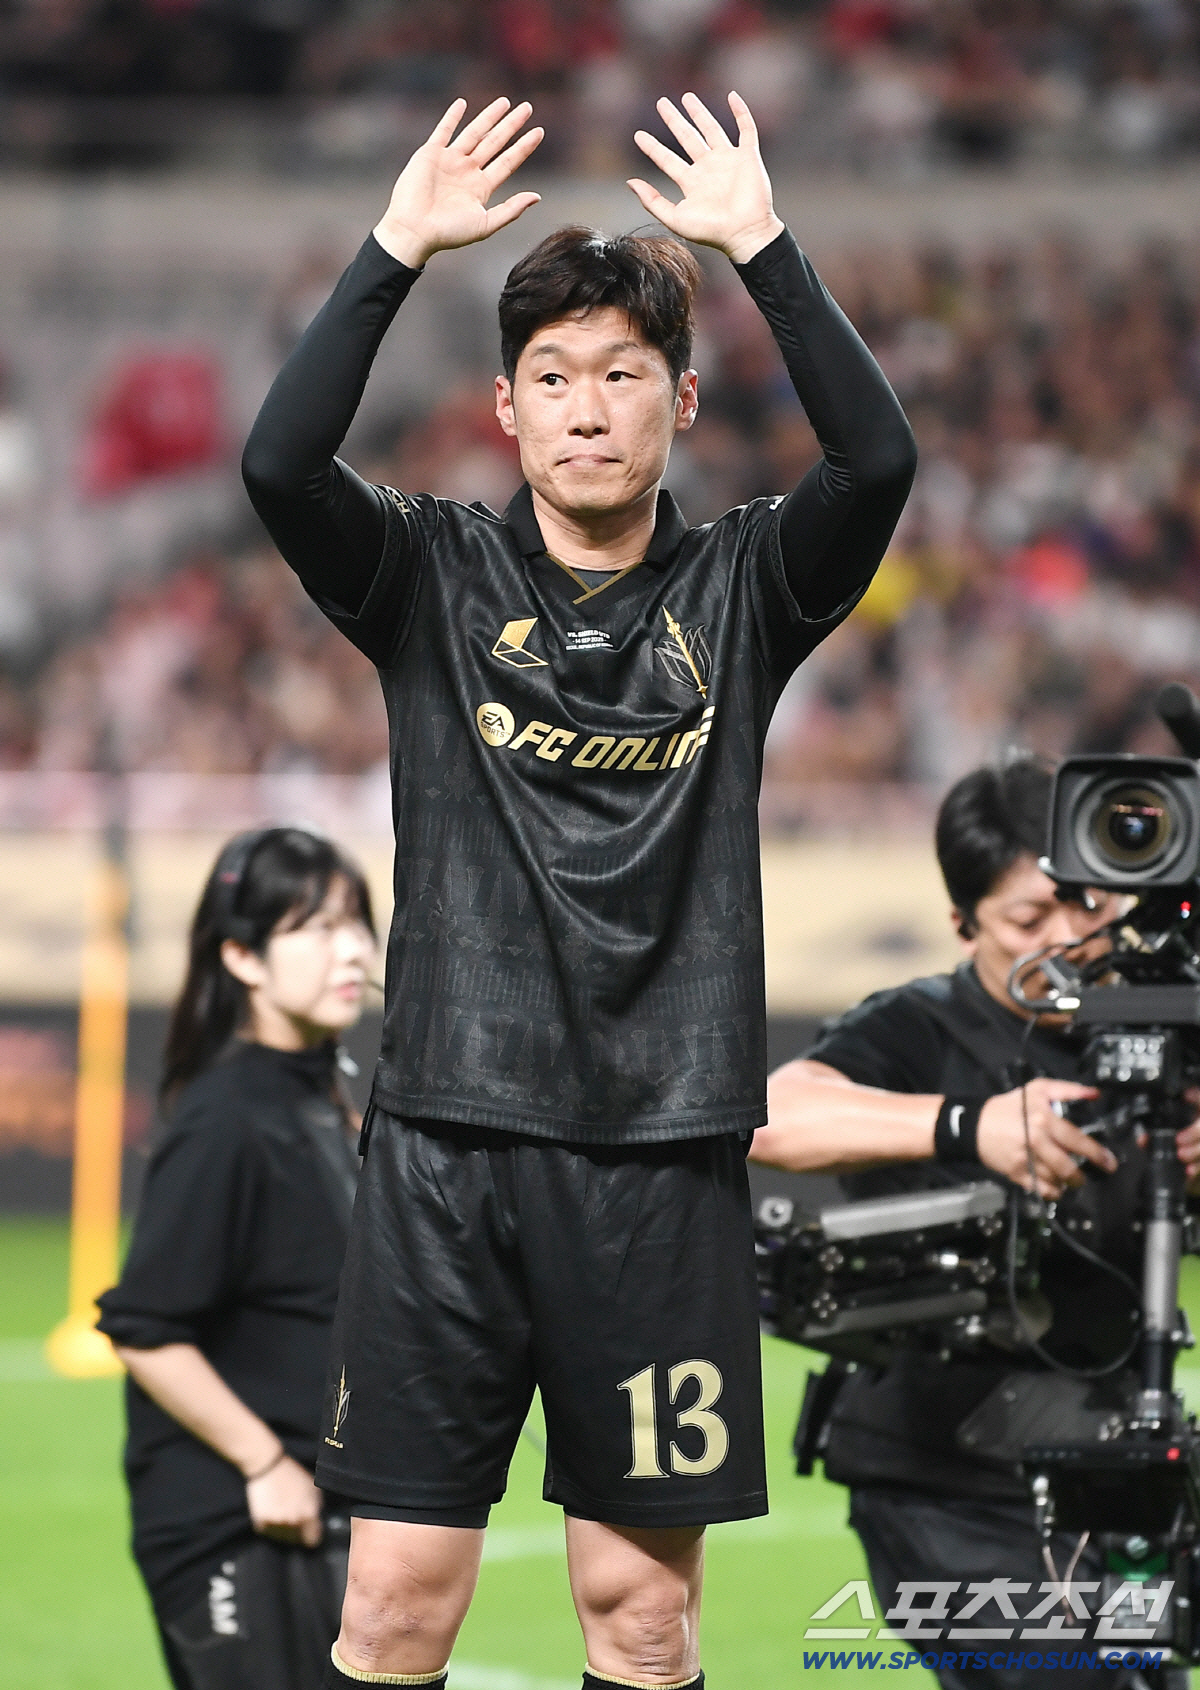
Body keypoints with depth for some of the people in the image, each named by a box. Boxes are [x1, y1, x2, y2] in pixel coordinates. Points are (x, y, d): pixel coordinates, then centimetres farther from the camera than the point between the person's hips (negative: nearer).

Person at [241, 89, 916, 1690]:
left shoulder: (739, 590, 5)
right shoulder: (437, 576, 4)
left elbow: (879, 460, -14)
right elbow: (279, 465, -14)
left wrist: (764, 248, -20)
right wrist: (397, 250, -20)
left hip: (665, 1152, 0)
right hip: (450, 1138, 0)